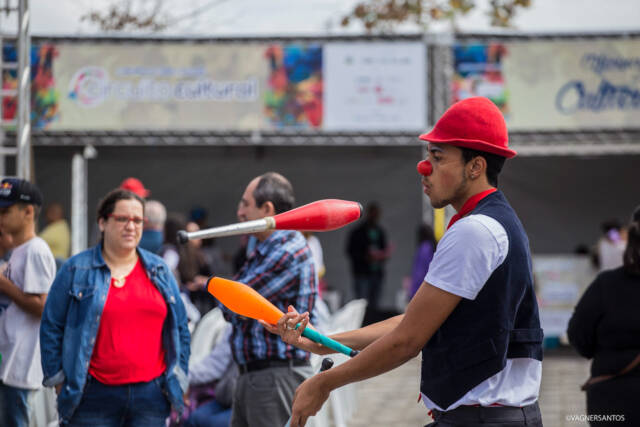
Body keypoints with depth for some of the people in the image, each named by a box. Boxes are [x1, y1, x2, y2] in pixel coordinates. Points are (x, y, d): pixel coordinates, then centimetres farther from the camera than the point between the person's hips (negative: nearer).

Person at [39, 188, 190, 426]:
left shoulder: (158, 270, 12)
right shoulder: (76, 270, 2)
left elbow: (180, 328, 15)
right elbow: (51, 328, 4)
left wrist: (178, 379, 9)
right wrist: (58, 380, 0)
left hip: (151, 395, 3)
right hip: (94, 396, -3)